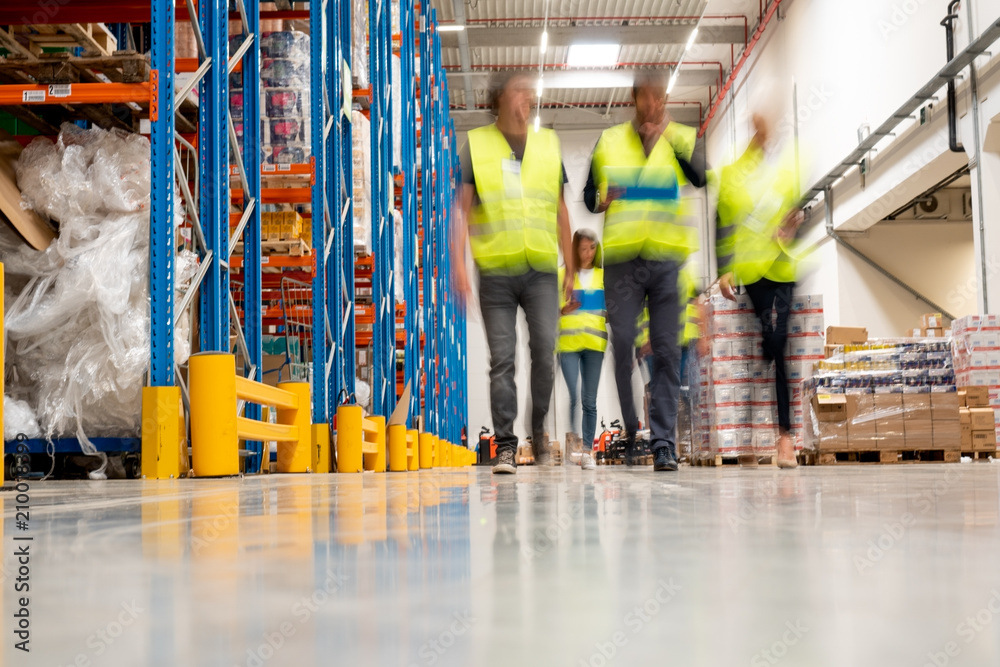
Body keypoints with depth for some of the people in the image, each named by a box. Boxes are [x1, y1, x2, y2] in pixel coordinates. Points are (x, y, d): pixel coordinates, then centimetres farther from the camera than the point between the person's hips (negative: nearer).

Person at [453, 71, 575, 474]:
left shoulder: (548, 145, 13)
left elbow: (560, 210, 18)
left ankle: (538, 427, 15)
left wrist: (570, 266, 16)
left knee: (545, 351, -8)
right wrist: (458, 263, -8)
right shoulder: (476, 146, 6)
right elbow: (462, 209, 2)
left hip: (541, 271, 2)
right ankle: (505, 445, 5)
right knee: (501, 360, -1)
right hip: (496, 271, -1)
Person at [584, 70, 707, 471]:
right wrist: (602, 201, -6)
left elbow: (701, 178, -9)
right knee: (622, 345, -2)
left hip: (669, 257, -1)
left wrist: (666, 135, -12)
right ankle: (630, 434, 12)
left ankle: (663, 442, -1)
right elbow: (589, 194, 16)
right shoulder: (609, 141, 14)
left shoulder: (684, 138, 10)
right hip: (622, 257, 1)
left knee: (667, 351, -3)